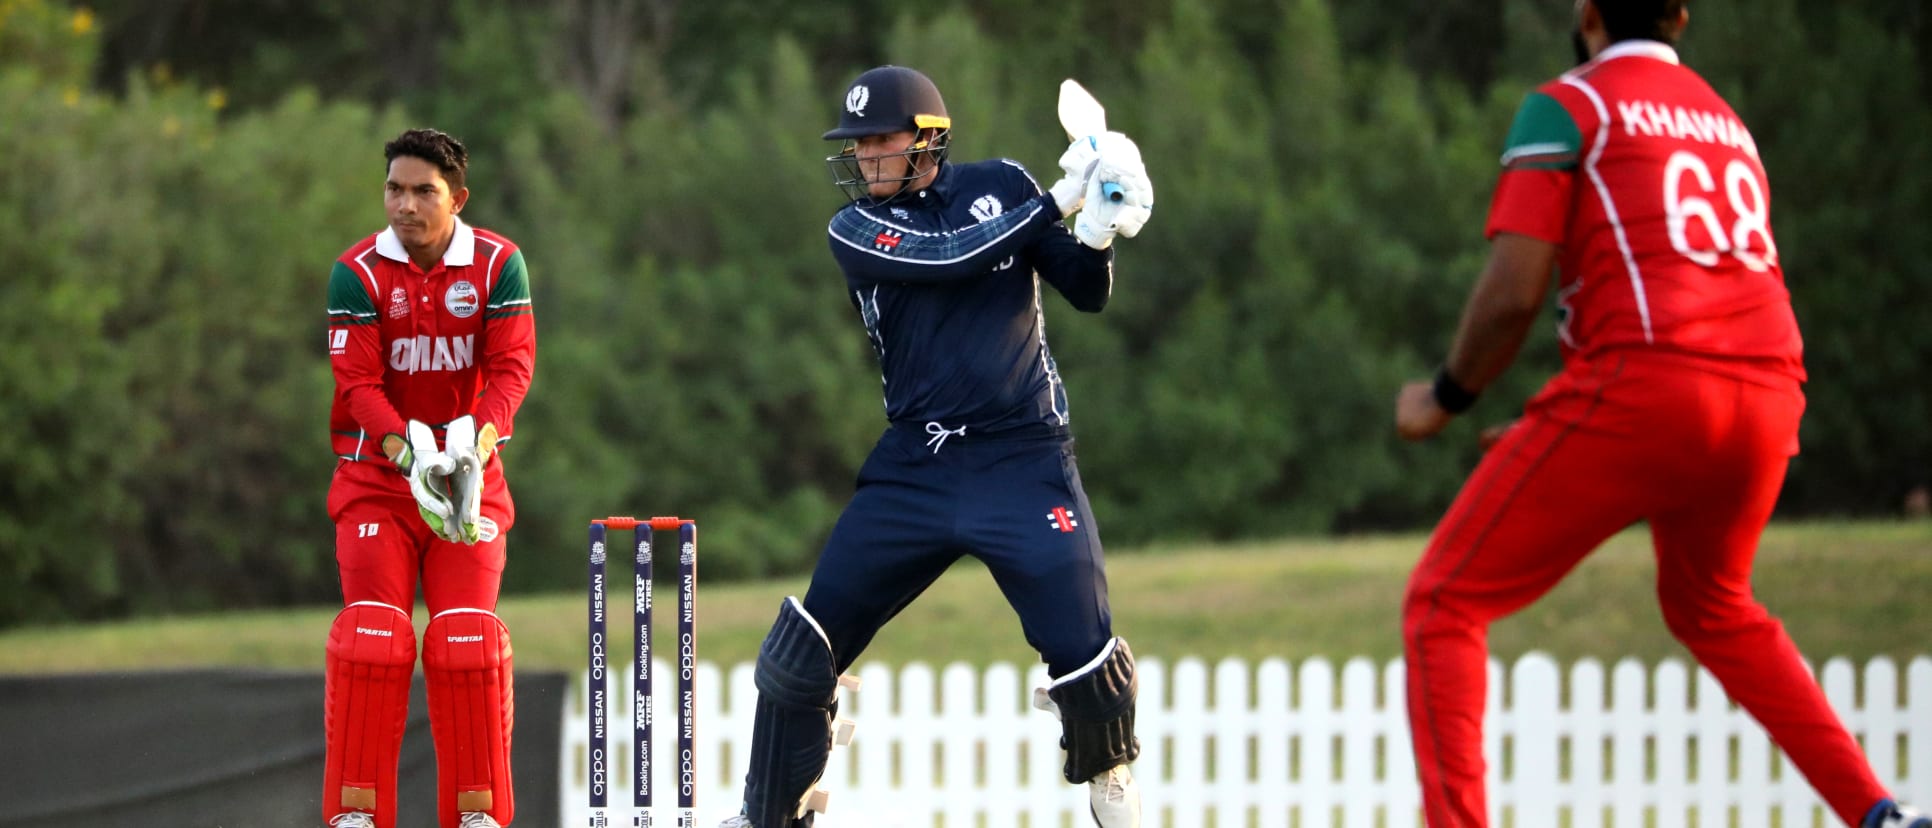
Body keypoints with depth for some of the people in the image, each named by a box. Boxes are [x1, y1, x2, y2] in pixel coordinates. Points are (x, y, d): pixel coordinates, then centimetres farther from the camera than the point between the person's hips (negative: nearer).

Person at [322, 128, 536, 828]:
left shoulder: (498, 265, -3)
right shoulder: (358, 273, -6)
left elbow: (511, 366, -7)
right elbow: (358, 383, -10)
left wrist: (476, 442, -25)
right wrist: (409, 452, -26)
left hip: (474, 474, 1)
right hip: (376, 471, -1)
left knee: (467, 635, -10)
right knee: (373, 633, -13)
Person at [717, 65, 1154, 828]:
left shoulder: (1000, 187, 5)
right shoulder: (854, 230, 1)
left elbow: (1087, 294, 6)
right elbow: (949, 258, -16)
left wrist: (1098, 238, -16)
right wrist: (1057, 200, -19)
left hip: (1022, 459, -2)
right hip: (913, 469, 2)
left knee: (1080, 649, -14)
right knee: (808, 644, 0)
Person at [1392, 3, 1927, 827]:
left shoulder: (1566, 107, 3)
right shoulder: (1726, 120, 24)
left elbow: (1513, 293, -7)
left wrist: (1443, 399, 10)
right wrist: (1556, 429, 30)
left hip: (1640, 388, -7)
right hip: (1769, 394, 7)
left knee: (1443, 604, 3)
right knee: (1712, 609, 32)